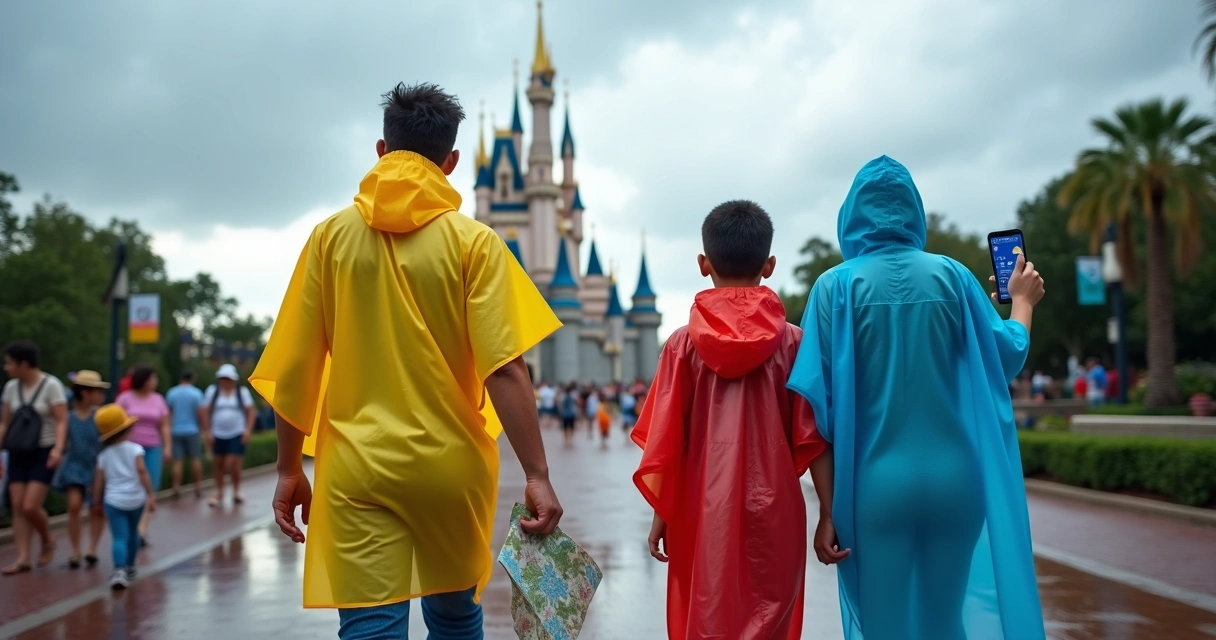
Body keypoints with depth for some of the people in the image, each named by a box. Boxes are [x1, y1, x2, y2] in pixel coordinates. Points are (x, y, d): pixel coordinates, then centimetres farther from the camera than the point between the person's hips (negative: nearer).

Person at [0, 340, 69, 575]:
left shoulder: (51, 385, -11)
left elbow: (62, 421, -13)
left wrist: (58, 448, -27)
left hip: (43, 453, -5)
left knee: (30, 506, -12)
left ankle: (48, 541, 14)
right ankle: (23, 558, 4)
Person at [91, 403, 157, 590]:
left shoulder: (104, 454, 4)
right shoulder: (135, 449, -4)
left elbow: (99, 480, 4)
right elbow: (142, 471, -14)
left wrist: (96, 502, 16)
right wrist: (151, 494, -15)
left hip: (114, 501, 0)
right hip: (136, 500, 0)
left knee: (119, 537, -6)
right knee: (133, 532, 21)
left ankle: (120, 570, -27)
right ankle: (130, 567, 36)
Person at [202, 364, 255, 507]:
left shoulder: (242, 392, 4)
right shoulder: (212, 391, 5)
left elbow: (251, 412, 2)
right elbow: (205, 412, 4)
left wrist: (248, 429, -9)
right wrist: (208, 431, -2)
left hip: (237, 435, -2)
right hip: (218, 435, 2)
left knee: (233, 464, -10)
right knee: (218, 464, 6)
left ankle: (236, 491, 11)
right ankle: (219, 493, 20)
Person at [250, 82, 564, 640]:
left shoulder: (332, 236, 1)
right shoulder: (473, 241, -4)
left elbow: (293, 370, 1)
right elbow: (505, 370, -13)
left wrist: (289, 471, 10)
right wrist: (537, 476, -10)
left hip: (358, 469, 0)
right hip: (450, 466, 0)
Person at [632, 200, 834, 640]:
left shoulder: (684, 342, -3)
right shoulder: (792, 341, -3)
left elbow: (665, 442, -3)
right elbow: (813, 439, -5)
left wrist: (662, 514, 6)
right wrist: (831, 514, 1)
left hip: (703, 514, 0)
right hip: (774, 513, 0)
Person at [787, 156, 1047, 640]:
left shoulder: (837, 285, -4)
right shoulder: (951, 275, 2)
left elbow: (823, 398, -7)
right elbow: (1007, 357, 11)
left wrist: (830, 504, -1)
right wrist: (1022, 300, 31)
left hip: (878, 483, -2)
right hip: (952, 477, 2)